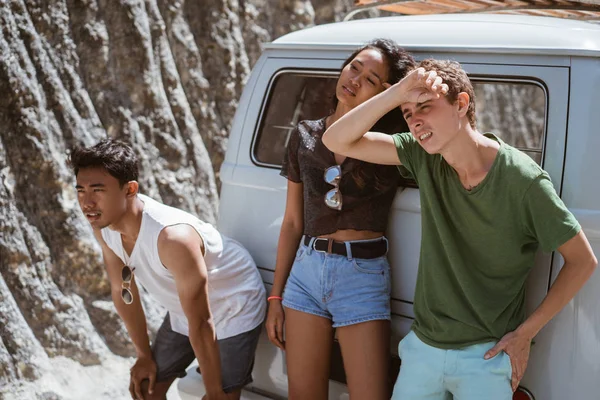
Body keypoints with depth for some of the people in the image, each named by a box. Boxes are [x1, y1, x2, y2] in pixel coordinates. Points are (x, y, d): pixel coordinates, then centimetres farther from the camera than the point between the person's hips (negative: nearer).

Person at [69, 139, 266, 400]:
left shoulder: (173, 237, -39)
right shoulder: (103, 225, -17)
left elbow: (201, 323, -30)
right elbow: (122, 291, -1)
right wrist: (144, 355, 7)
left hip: (234, 308, -7)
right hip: (183, 311, 7)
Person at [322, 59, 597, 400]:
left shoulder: (523, 180, -19)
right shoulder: (424, 157, -6)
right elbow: (337, 141, -12)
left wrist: (525, 333, -9)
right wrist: (398, 93, -24)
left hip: (485, 357, -4)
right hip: (422, 347, 4)